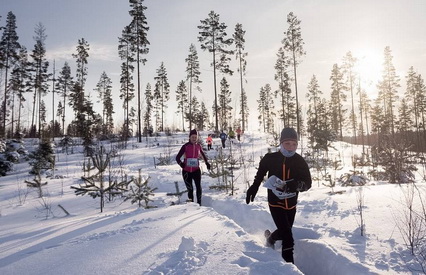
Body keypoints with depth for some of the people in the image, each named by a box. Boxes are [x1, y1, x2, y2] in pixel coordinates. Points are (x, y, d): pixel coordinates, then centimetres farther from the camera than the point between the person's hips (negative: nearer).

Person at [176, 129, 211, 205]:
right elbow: (178, 157, -5)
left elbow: (203, 155, 22)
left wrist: (207, 163, 12)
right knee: (190, 189, 5)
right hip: (186, 171, -1)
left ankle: (199, 204, -3)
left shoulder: (198, 146, 2)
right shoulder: (185, 146, -7)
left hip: (196, 170, 1)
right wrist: (181, 163, -23)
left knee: (198, 187, -14)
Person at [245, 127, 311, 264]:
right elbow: (260, 174, 6)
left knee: (284, 232, 21)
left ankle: (271, 237, 52)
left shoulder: (300, 161, -10)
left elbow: (308, 183, -12)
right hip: (275, 203, -3)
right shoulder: (270, 159, -14)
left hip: (291, 204, 4)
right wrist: (253, 187, 16)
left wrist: (297, 185, -33)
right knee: (288, 237, -12)